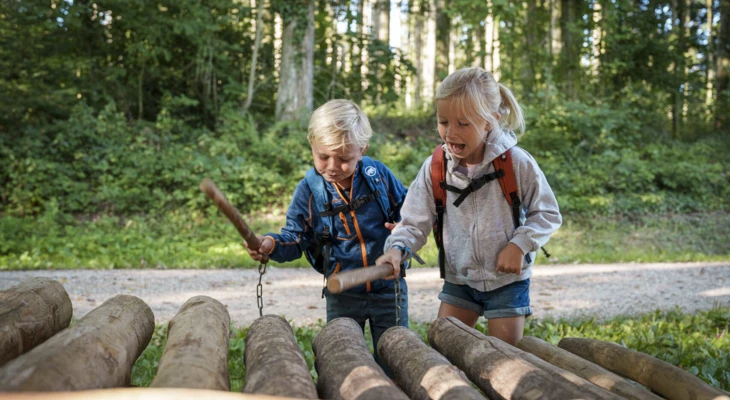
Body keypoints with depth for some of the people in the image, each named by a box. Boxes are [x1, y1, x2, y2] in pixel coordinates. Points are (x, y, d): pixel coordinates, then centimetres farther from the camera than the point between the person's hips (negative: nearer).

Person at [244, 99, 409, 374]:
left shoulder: (379, 175, -8)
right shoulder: (309, 190, -8)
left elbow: (406, 209, 7)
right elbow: (295, 238, -5)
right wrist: (271, 244, -26)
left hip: (388, 289, 0)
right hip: (342, 296, 0)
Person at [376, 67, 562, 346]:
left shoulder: (517, 163, -17)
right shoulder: (435, 168, -10)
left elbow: (548, 214, -5)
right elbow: (415, 221, -5)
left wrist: (519, 245, -19)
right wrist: (397, 247, -24)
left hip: (507, 280, -3)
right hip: (458, 280, 3)